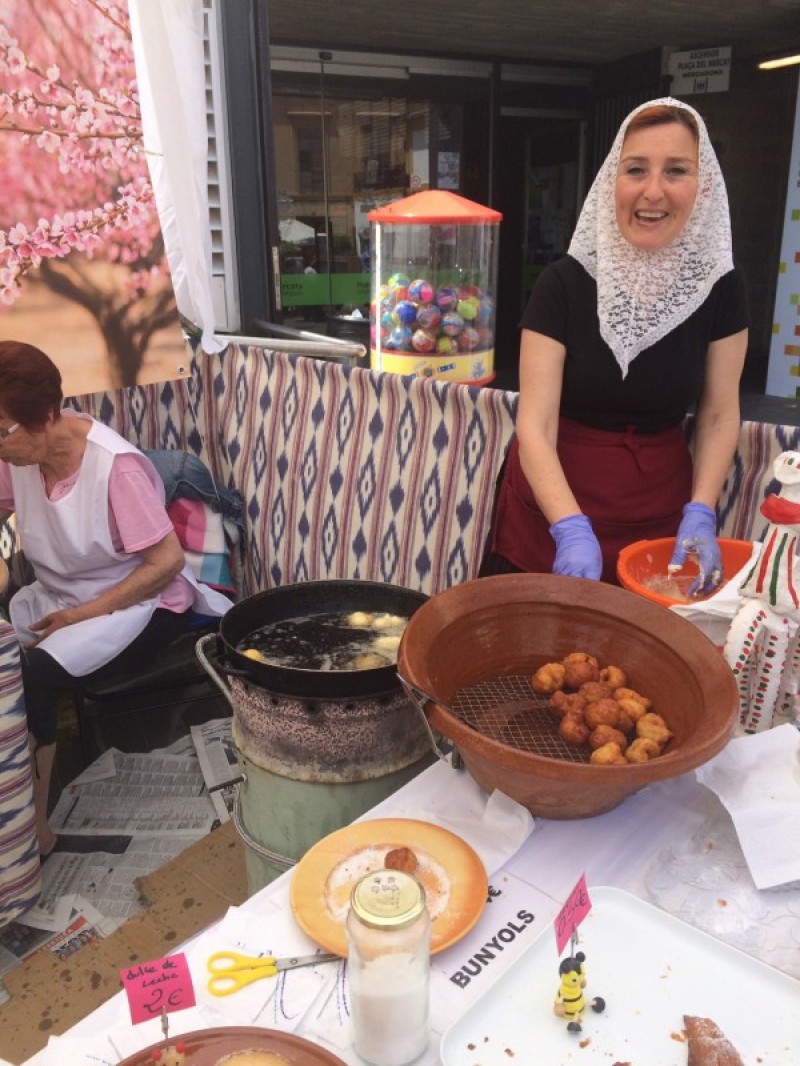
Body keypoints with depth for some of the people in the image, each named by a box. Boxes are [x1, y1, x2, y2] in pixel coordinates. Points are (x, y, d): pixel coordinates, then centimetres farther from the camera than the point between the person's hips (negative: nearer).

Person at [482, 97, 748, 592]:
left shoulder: (720, 285, -6)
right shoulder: (565, 282, -14)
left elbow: (720, 413, 2)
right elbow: (535, 425, -19)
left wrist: (700, 512, -12)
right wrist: (572, 529, -32)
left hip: (661, 508, 2)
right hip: (555, 501, -2)